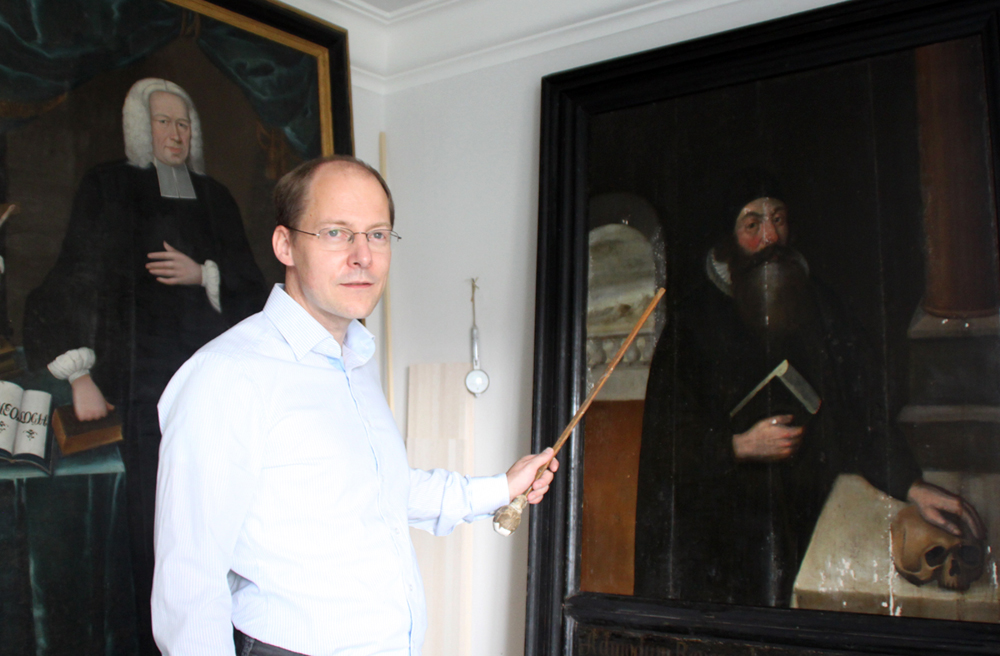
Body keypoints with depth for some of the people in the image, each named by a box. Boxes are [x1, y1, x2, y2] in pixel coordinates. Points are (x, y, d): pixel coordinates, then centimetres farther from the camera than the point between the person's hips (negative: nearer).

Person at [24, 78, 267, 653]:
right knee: (156, 513, -7)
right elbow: (81, 278, 3)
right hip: (147, 373, -3)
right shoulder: (110, 187, 10)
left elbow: (250, 280, 16)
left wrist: (202, 273, -4)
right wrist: (81, 376, -4)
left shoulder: (214, 198, 19)